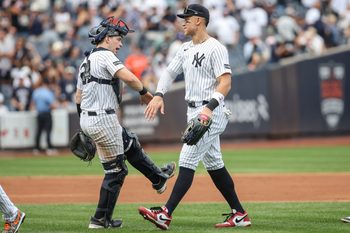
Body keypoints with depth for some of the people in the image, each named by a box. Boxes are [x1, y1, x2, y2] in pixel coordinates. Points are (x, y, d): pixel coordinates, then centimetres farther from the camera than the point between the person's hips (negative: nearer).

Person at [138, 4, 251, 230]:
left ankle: (166, 214, -17)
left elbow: (225, 82, -22)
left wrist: (210, 107, -35)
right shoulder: (186, 49, 14)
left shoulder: (215, 48, -13)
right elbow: (170, 73, 16)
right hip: (195, 112, 10)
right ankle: (239, 215, 17)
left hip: (211, 113, -10)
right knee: (214, 164, 12)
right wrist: (159, 95, -3)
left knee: (187, 161, -13)